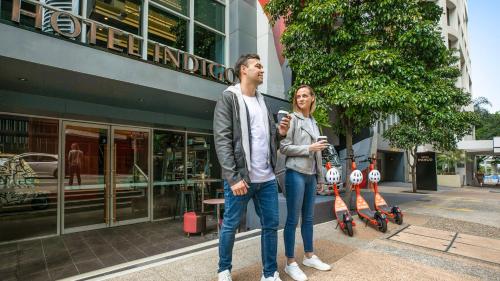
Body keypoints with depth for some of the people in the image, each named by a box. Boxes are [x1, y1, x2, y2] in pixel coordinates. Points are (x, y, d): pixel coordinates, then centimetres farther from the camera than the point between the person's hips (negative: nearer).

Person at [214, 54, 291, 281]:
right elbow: (222, 140, -14)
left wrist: (280, 132, -3)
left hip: (267, 178, 7)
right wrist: (233, 177, -20)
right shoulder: (229, 98, -5)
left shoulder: (262, 100, 16)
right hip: (240, 178, -6)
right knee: (230, 226, 9)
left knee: (271, 225, 11)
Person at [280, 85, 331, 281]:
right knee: (293, 219, 0)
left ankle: (309, 256, 30)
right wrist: (308, 148, -14)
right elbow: (283, 148, -12)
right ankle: (290, 263, 13)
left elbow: (317, 153, 17)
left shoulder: (314, 122, 15)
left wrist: (320, 176, 16)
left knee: (308, 218, 15)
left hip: (311, 175, 7)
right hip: (296, 174, -7)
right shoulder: (292, 119, -5)